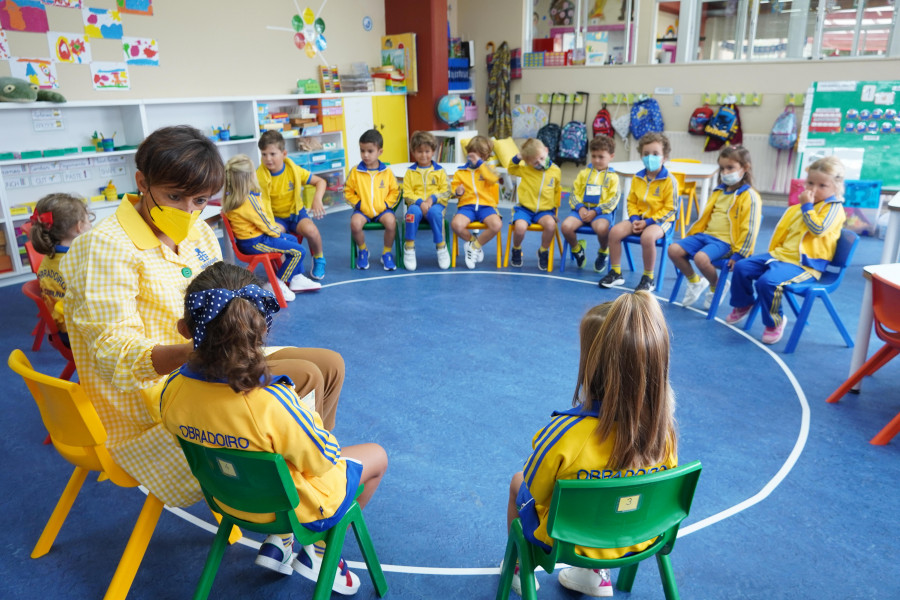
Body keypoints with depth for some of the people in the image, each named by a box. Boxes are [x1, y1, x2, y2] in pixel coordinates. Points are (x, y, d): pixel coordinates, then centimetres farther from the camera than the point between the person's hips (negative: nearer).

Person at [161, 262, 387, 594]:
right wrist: (310, 419, -5)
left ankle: (279, 541, 25)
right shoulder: (272, 403, -38)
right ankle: (318, 552, 24)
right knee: (376, 456, 19)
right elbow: (323, 459, -23)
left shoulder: (173, 391, -21)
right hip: (297, 507, -6)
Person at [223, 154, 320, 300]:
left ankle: (297, 279, 27)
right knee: (298, 251, -10)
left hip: (246, 238, 11)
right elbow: (266, 225, -20)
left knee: (292, 239, 24)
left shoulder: (230, 197, 3)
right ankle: (276, 285, 0)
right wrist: (277, 230, 0)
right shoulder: (249, 200, -27)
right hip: (255, 243, -11)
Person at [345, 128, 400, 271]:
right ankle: (362, 251, 2)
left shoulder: (386, 172, 2)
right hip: (362, 210, 0)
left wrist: (386, 204, -4)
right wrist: (358, 204, -6)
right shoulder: (355, 171, 0)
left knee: (391, 222, -32)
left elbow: (394, 191, 9)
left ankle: (387, 253, -3)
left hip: (382, 209, 0)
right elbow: (348, 192, 6)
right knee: (355, 224, -31)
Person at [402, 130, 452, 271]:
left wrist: (432, 199, -15)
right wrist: (420, 202, -16)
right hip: (416, 204, 1)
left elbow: (446, 191, 2)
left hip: (436, 203, 0)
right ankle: (409, 248, -25)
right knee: (414, 211, -35)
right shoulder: (410, 171, 10)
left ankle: (441, 246, -20)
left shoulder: (439, 171, 9)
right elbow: (407, 193, 2)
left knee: (434, 212, -36)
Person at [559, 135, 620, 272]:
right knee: (565, 226, -26)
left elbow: (612, 200, -3)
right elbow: (574, 193, 10)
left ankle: (603, 252, -1)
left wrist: (595, 211, -15)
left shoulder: (613, 177, 6)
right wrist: (580, 208, -9)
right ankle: (577, 249, 7)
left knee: (601, 228, -38)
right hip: (582, 209, 3)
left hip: (602, 211, -3)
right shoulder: (584, 173, 15)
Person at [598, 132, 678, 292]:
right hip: (639, 218, 5)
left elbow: (670, 209, -11)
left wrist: (648, 222, -18)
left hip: (661, 220, -5)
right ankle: (615, 273, -3)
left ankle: (648, 278, -17)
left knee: (647, 236, -37)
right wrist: (634, 219, -9)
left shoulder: (669, 180, -10)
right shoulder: (637, 177, 6)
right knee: (615, 231, -18)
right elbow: (631, 202, 10)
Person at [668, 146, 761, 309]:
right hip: (705, 234, 7)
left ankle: (717, 287, -1)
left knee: (700, 257, -35)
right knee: (674, 250, -13)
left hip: (725, 241, -7)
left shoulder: (750, 197, -7)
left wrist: (738, 254, -17)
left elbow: (750, 229, -12)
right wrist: (691, 235, 16)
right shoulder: (719, 191, 17)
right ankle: (695, 282, 11)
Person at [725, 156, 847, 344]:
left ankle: (775, 321, -8)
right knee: (742, 267, 0)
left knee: (768, 281, -32)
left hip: (804, 264, -8)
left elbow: (818, 229, -23)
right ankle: (744, 304, 23)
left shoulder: (834, 207, -7)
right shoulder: (803, 206, 17)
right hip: (781, 254, 9)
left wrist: (806, 206, -15)